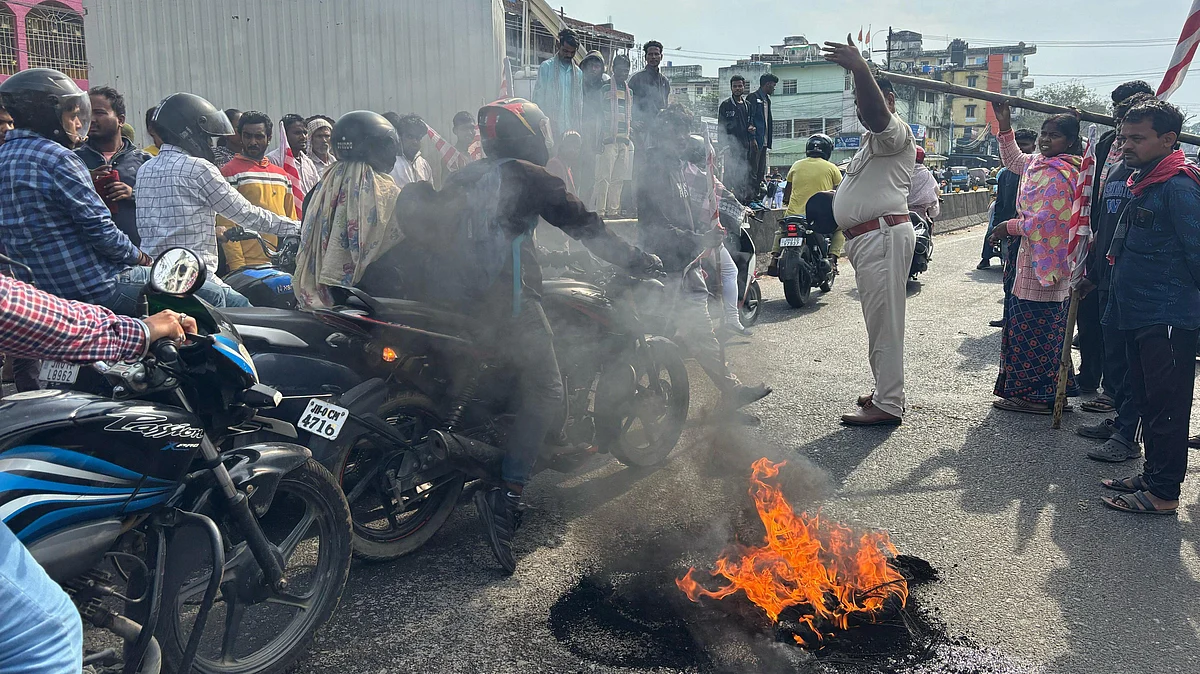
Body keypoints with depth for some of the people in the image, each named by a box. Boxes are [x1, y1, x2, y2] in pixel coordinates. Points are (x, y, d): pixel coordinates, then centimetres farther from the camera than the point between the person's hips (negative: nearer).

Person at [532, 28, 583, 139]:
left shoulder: (578, 73, 14)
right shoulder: (546, 67, 4)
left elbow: (580, 102, 14)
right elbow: (538, 97, 2)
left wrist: (579, 125, 6)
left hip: (572, 126, 3)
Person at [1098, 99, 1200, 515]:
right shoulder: (1142, 183, 14)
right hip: (1138, 316, 10)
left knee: (1166, 406, -1)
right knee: (1147, 401, 17)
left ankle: (1164, 492, 7)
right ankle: (1152, 476, 28)